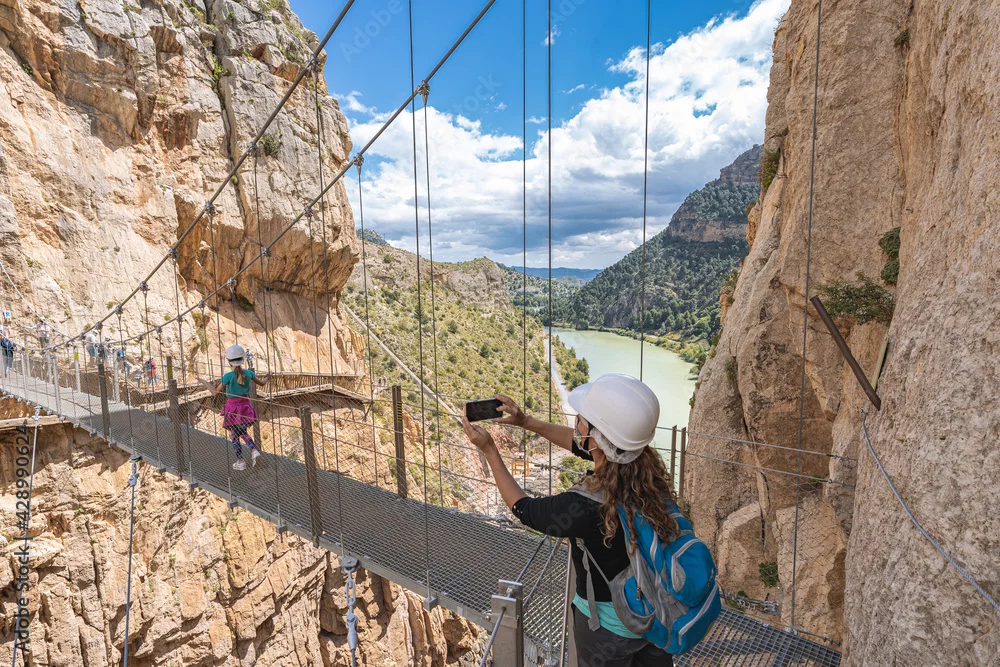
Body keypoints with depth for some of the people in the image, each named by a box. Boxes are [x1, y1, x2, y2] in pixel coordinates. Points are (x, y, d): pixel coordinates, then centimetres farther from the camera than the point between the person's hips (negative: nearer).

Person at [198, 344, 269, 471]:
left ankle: (240, 462, 17)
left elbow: (215, 393, -15)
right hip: (245, 406, 4)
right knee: (243, 432, 24)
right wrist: (266, 378, 31)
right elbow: (262, 383, 9)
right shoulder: (248, 373, -5)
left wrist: (204, 382, -2)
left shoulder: (228, 376, -17)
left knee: (235, 436, 10)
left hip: (232, 407, -4)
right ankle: (254, 450, 5)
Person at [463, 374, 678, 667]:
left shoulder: (584, 508, -37)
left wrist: (489, 450, -9)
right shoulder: (648, 466, -20)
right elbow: (579, 443, -1)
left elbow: (522, 508, -16)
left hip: (609, 627, -5)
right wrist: (526, 421, 1)